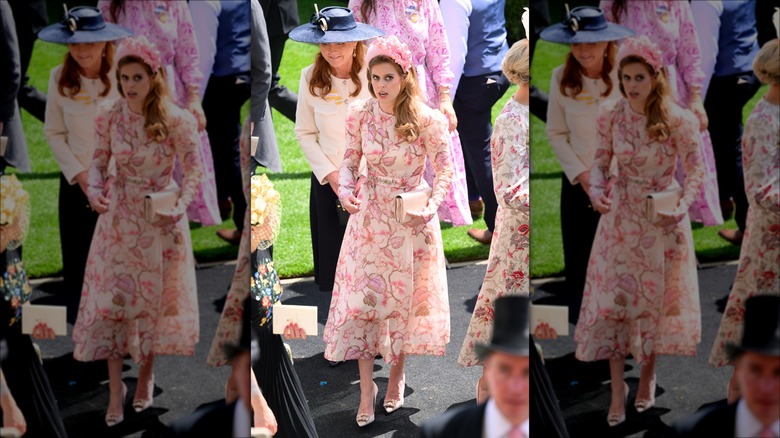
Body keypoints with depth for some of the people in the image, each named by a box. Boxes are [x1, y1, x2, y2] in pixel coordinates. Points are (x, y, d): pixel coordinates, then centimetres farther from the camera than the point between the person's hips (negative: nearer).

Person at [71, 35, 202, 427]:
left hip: (161, 217, -1)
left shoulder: (175, 120, -14)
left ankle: (146, 373, 31)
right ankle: (116, 388, 7)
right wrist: (95, 189, -17)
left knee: (156, 295, 9)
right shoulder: (108, 118, -7)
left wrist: (181, 206, -24)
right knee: (111, 298, -2)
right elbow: (99, 163, 3)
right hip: (119, 217, 1)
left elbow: (193, 170, -9)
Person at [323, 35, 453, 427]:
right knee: (362, 299, -1)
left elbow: (444, 171, -7)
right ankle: (367, 388, 9)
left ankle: (397, 373, 31)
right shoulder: (359, 116, -6)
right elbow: (350, 162, 3)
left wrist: (431, 207, -22)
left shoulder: (427, 120, -13)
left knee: (406, 296, 10)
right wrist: (345, 189, -17)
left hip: (412, 218, -1)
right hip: (369, 215, 1)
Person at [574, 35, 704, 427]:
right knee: (613, 299, -2)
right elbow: (601, 162, 3)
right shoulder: (610, 117, -7)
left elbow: (695, 169, -8)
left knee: (657, 296, 10)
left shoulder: (677, 120, -13)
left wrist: (683, 205, -22)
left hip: (663, 217, -1)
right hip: (621, 216, 1)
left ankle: (648, 374, 31)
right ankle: (617, 390, 7)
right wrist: (596, 189, -17)